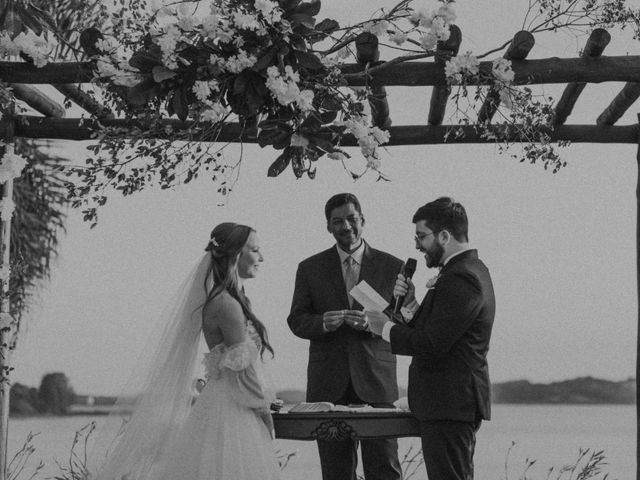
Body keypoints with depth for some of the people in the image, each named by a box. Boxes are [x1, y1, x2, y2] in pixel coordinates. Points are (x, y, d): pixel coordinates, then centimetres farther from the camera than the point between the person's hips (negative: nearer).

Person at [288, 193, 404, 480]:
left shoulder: (392, 267, 6)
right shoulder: (310, 268, 9)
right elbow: (296, 321, 8)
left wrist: (373, 323, -16)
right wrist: (323, 322, -14)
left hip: (376, 382, -1)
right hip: (329, 385, 1)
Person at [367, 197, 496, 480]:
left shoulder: (460, 279, -19)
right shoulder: (470, 270, 16)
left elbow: (432, 344, -24)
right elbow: (429, 332, 16)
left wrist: (386, 329, -10)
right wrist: (411, 304, 0)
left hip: (449, 407, -11)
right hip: (457, 404, 11)